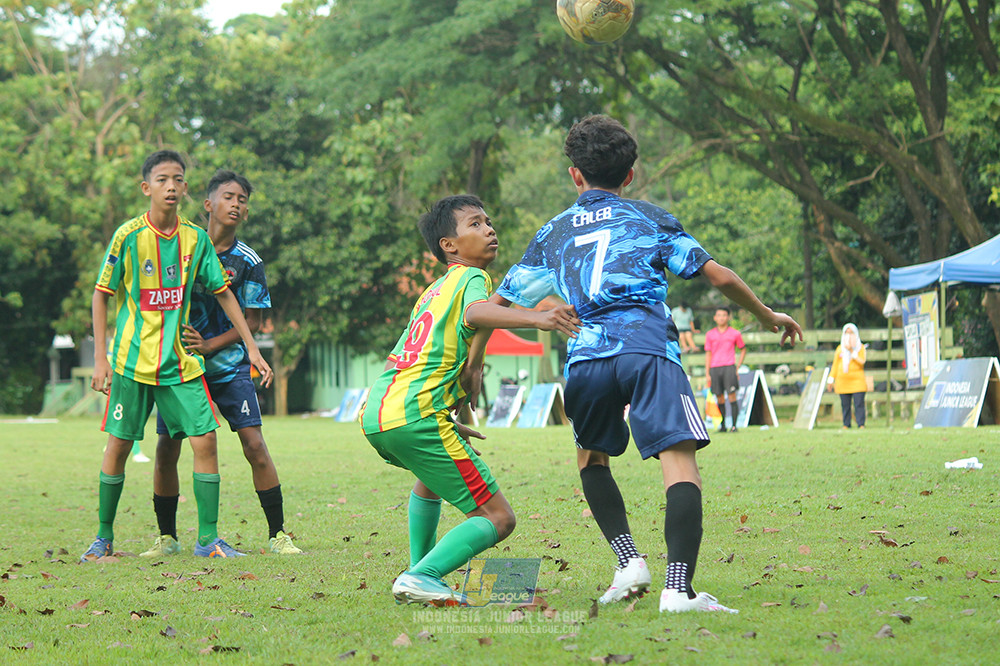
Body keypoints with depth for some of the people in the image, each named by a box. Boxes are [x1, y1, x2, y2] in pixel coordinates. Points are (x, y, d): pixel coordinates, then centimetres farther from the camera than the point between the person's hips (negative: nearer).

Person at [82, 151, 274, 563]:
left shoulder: (196, 239, 1)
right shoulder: (129, 236, -8)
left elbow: (223, 294, 11)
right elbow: (101, 295, -2)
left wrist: (252, 348, 8)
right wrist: (101, 357, -7)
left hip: (181, 360, 3)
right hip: (133, 360, -2)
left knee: (205, 439, -7)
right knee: (118, 445, 2)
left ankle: (208, 539, 1)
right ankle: (104, 536, 18)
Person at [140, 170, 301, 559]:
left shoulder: (247, 262, -3)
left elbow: (252, 321, -2)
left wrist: (209, 345, -13)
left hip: (229, 365, -1)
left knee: (254, 444, -10)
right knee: (166, 447, -2)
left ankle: (277, 534, -1)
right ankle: (167, 538, 13)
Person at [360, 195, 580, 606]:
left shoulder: (434, 290, 28)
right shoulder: (471, 277, 1)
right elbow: (475, 314, -25)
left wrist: (446, 423, 39)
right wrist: (536, 319, -40)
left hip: (374, 414, 9)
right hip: (415, 416, -9)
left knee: (433, 474, 41)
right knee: (498, 518, -5)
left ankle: (419, 568, 38)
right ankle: (422, 577, -22)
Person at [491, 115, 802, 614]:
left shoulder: (553, 233, 26)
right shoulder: (650, 218, 22)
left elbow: (497, 305, 24)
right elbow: (719, 277, 15)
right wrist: (767, 316, 30)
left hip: (585, 358, 2)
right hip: (647, 348, -2)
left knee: (591, 457, 26)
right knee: (679, 461, -10)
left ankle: (629, 563, 10)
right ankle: (678, 587, -28)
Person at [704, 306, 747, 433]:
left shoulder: (734, 333, 5)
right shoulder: (710, 334, 10)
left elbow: (743, 350, 16)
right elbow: (708, 354, 12)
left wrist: (737, 367, 7)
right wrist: (708, 374, 7)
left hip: (729, 367, -2)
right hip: (714, 368, 2)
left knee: (732, 397, -9)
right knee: (720, 399, 3)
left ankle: (734, 426, -8)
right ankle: (722, 426, 9)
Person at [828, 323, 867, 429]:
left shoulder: (860, 347, 9)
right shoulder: (840, 348, 16)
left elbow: (862, 361, -6)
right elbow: (835, 364, 16)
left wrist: (852, 351, -11)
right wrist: (831, 379, 10)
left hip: (857, 380, -3)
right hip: (843, 380, 3)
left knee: (859, 403, -10)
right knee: (845, 404, -1)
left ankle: (861, 424, -9)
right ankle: (846, 424, 4)